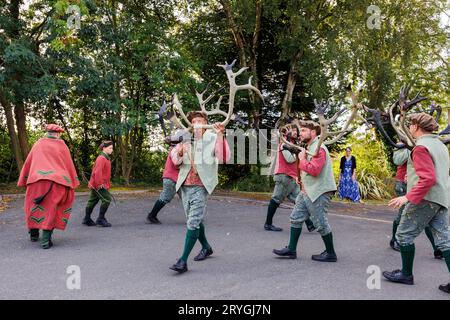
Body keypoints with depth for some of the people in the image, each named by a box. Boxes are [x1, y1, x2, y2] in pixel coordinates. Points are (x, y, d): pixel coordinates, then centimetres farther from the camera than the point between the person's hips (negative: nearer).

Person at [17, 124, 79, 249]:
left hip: (37, 180, 2)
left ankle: (34, 234, 31)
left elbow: (28, 162, 11)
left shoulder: (39, 143, 10)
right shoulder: (61, 145, 6)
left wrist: (24, 180, 17)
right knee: (51, 209, 4)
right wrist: (73, 182, 15)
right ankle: (46, 240, -3)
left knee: (35, 207, 19)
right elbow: (69, 164, 8)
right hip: (56, 181, -2)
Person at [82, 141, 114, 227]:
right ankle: (101, 219, -5)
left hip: (95, 185, 10)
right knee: (107, 199, -11)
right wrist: (99, 184, -24)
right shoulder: (101, 158, -16)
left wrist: (107, 184, 20)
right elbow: (97, 172, -24)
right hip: (99, 185, -10)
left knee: (92, 201, 14)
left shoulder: (106, 158, 15)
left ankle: (87, 220, 23)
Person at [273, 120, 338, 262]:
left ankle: (330, 254, 14)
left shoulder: (319, 148, -16)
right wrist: (304, 184, 12)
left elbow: (314, 170, -27)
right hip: (307, 192, 10)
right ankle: (291, 249, 16)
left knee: (321, 224, -1)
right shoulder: (309, 148, 16)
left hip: (318, 193, -10)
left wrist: (302, 159, -13)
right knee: (296, 218, 9)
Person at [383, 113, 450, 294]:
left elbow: (428, 178, -22)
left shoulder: (421, 147, -14)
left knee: (404, 235, 5)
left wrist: (408, 197, -23)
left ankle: (406, 274, 15)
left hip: (425, 199, -9)